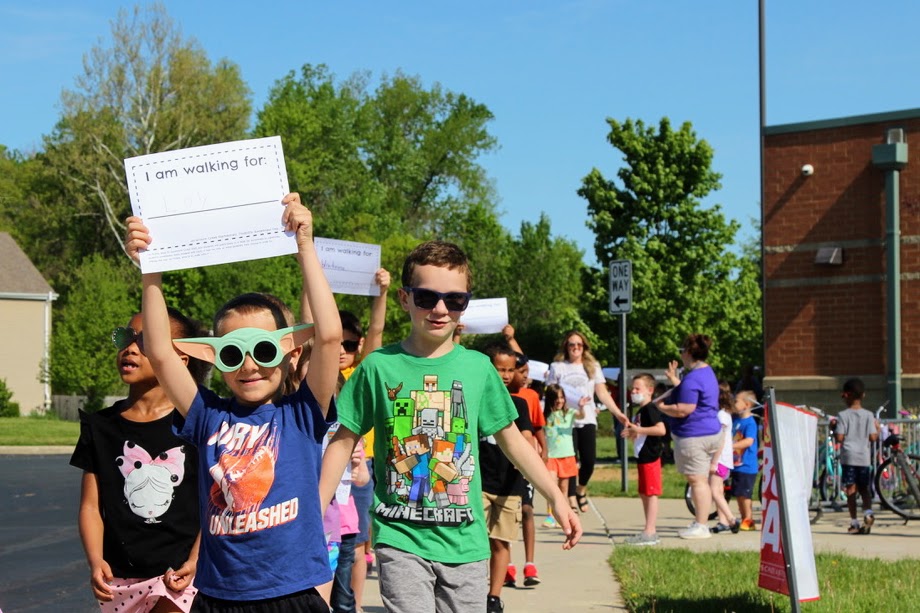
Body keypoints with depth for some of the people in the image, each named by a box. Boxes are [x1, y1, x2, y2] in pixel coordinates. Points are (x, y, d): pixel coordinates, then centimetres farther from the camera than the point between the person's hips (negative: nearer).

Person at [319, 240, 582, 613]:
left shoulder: (478, 367, 4)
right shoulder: (379, 366, -2)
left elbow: (511, 440, 13)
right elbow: (344, 441, 4)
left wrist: (558, 500, 10)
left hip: (465, 540, 2)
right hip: (400, 539, -2)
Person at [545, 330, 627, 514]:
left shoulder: (592, 367, 12)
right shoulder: (557, 367, 6)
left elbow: (602, 393, 8)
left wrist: (618, 413, -2)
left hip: (587, 420, 2)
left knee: (589, 460, -4)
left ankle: (581, 490, 24)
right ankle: (572, 499, 1)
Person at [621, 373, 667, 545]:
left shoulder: (650, 409, -13)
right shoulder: (640, 411, 18)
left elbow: (661, 429, -27)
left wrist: (639, 430, -23)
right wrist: (631, 433, 10)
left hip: (650, 458, -11)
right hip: (642, 458, 11)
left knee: (651, 494, -9)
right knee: (644, 494, 12)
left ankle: (649, 533, -10)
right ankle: (650, 531, 16)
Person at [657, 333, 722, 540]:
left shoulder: (692, 379, -19)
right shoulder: (707, 372, 14)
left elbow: (683, 410, -23)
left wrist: (661, 406, -9)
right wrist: (675, 381, 33)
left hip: (694, 436, -11)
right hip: (710, 432, 11)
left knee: (697, 480, -7)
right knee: (702, 480, 15)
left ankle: (701, 526, -6)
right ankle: (701, 523, 20)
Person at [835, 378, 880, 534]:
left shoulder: (843, 415, -6)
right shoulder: (869, 415, 1)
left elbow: (840, 438, -10)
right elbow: (873, 437, -2)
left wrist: (833, 430, 10)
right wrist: (877, 428, 17)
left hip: (848, 456, -3)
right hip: (865, 457, 3)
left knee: (851, 490, 2)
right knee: (864, 488, 15)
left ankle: (854, 523, 1)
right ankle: (868, 512, -9)